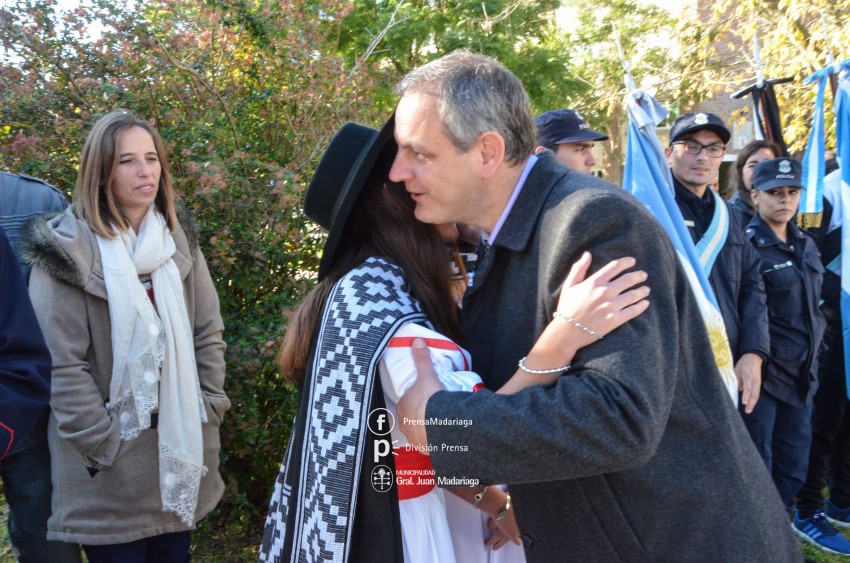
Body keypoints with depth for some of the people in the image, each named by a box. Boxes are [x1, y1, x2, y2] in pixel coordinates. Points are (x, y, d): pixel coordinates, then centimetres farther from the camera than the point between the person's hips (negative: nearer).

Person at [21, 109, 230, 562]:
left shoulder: (178, 239, 5)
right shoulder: (67, 248, -10)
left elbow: (209, 333, 7)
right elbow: (62, 363, -13)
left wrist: (208, 412, 0)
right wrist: (105, 444, -14)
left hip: (181, 449, 5)